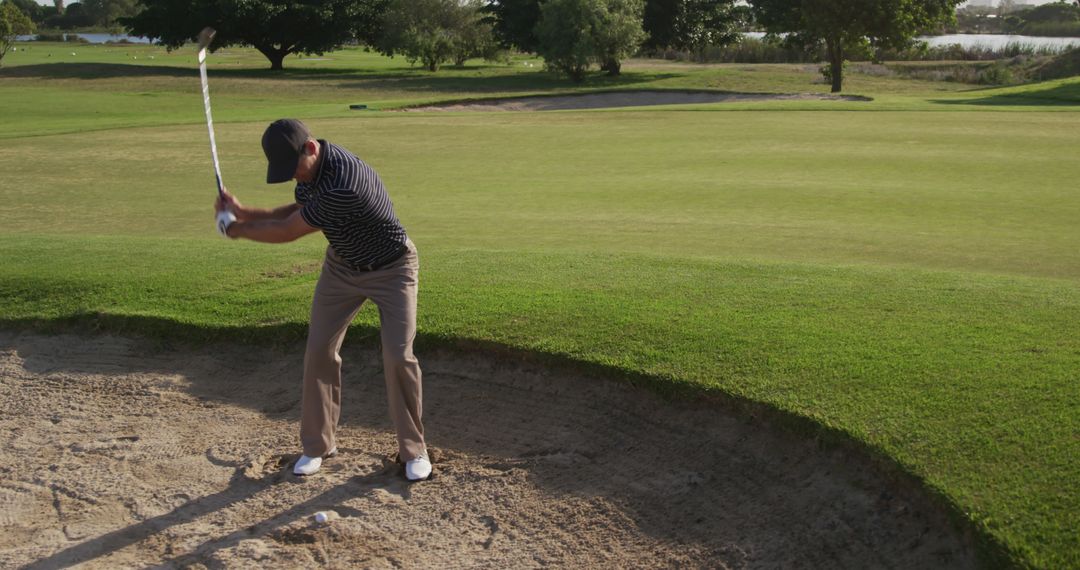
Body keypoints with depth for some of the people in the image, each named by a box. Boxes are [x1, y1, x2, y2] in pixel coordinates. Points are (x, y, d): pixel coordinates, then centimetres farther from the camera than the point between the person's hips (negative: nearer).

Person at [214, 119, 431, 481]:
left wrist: (235, 228, -12)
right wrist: (243, 212, -5)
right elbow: (298, 213, 7)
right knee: (319, 350, 2)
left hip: (391, 269, -7)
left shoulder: (343, 186, -39)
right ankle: (318, 444, 15)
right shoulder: (309, 166, -12)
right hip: (342, 266, 7)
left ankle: (413, 449, 4)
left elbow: (286, 232, -28)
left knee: (398, 357, -14)